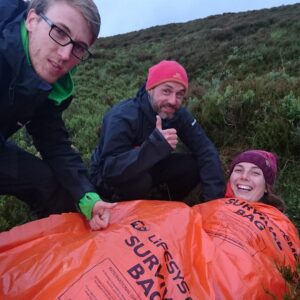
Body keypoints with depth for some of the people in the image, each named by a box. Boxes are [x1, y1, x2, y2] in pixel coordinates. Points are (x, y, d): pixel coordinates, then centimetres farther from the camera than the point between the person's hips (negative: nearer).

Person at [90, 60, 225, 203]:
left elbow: (206, 151, -19)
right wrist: (154, 145, -52)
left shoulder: (179, 114, -15)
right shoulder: (122, 118, -32)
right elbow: (111, 170, -41)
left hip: (148, 169, 5)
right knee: (139, 180, -38)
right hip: (108, 178, -5)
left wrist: (213, 198, -31)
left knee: (194, 164, -16)